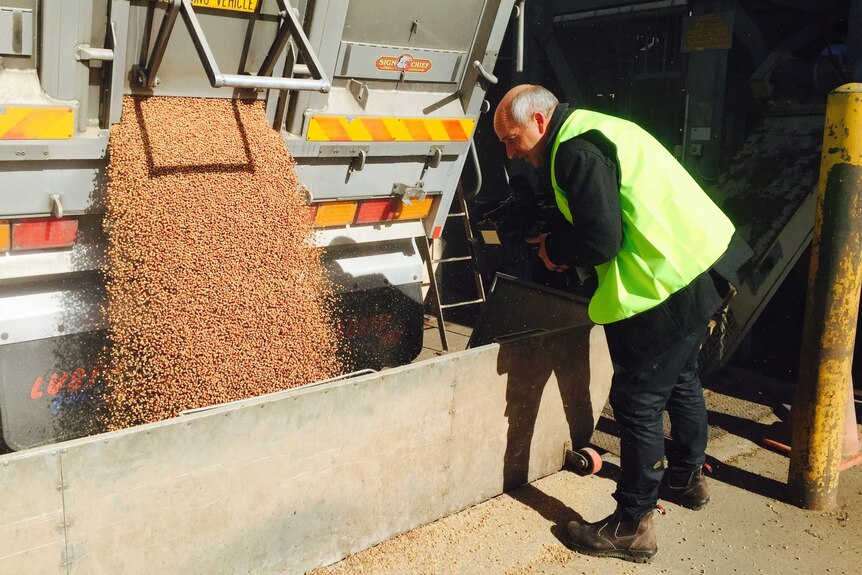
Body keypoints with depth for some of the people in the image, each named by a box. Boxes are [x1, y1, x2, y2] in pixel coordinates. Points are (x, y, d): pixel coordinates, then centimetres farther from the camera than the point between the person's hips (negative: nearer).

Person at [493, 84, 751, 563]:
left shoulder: (576, 151, -17)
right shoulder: (592, 129, 15)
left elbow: (601, 240, -22)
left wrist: (553, 247, -4)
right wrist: (562, 245, 9)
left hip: (670, 282, -11)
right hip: (705, 263, 11)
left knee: (637, 400, -2)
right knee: (679, 379, 26)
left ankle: (632, 526, 10)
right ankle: (688, 476, 47)